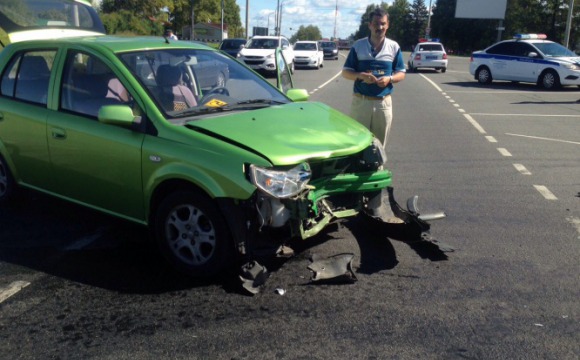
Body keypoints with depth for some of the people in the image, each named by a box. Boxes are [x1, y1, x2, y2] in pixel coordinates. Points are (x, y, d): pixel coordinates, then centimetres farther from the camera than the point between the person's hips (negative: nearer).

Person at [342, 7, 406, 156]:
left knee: (380, 144, 8)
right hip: (360, 101, -1)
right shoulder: (358, 46, 0)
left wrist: (389, 79, -16)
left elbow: (401, 74, 7)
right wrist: (361, 75, -18)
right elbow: (346, 72, 2)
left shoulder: (394, 47, 3)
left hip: (383, 103, 1)